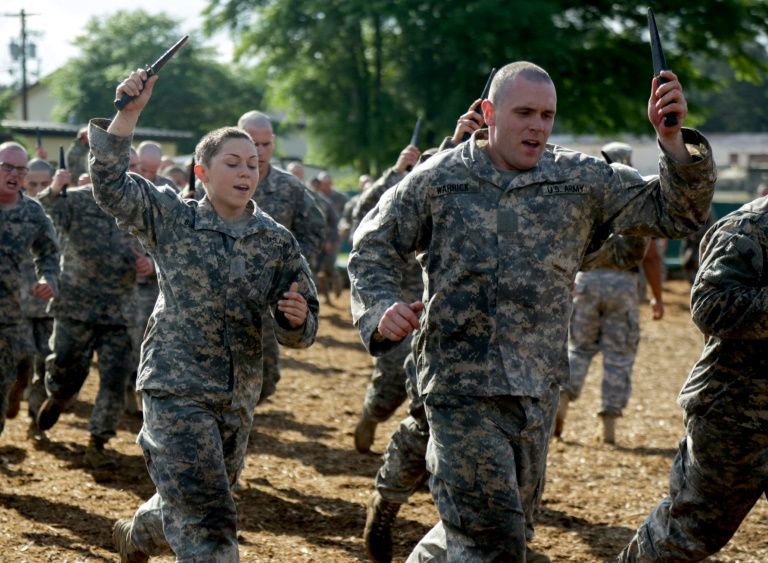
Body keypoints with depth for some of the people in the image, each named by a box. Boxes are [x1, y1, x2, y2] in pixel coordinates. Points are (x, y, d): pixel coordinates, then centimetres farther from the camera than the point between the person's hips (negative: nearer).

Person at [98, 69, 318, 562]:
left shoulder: (278, 242, 3)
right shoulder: (172, 219, -3)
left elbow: (299, 333, 4)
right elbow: (110, 184, -13)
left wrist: (296, 318, -20)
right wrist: (127, 114, -22)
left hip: (239, 398, 5)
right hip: (177, 390, -5)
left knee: (190, 508, 23)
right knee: (207, 523, -15)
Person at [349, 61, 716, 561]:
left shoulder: (582, 180, 3)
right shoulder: (438, 179, -1)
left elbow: (677, 214, 0)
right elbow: (373, 248, 8)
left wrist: (674, 140, -16)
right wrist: (382, 309, -11)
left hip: (538, 390, 4)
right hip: (461, 386, -4)